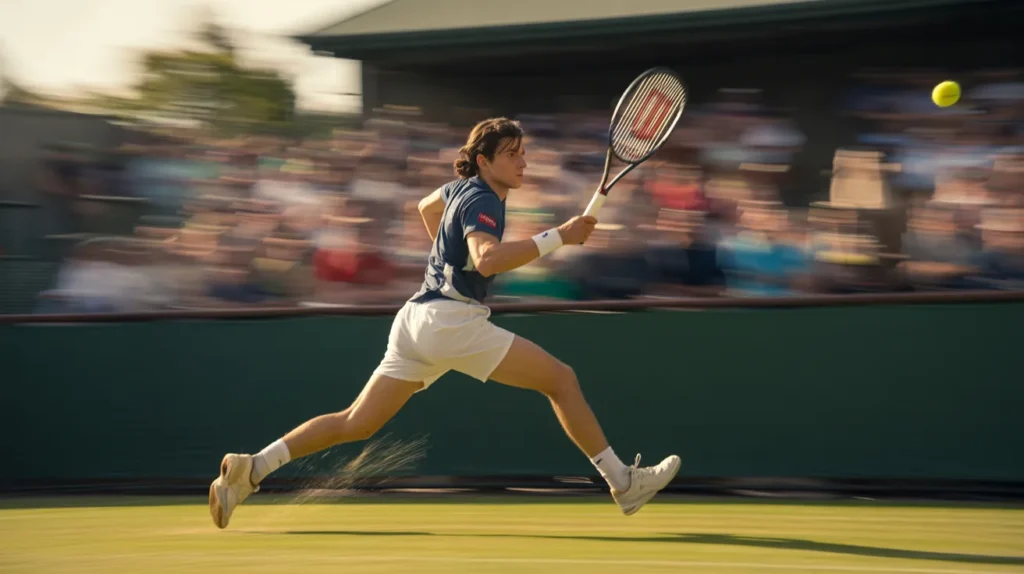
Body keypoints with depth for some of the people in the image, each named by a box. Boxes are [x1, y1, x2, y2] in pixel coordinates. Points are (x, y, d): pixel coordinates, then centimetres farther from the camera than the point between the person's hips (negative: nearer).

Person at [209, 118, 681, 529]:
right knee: (561, 379, -5)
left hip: (417, 319, 9)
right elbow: (487, 259, -32)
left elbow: (427, 206, 39)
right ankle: (623, 483, -3)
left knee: (356, 424, 10)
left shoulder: (463, 188, 16)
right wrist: (558, 237, -32)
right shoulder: (481, 200, -12)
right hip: (451, 320, -9)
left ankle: (252, 468, 2)